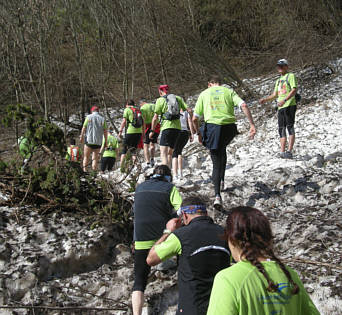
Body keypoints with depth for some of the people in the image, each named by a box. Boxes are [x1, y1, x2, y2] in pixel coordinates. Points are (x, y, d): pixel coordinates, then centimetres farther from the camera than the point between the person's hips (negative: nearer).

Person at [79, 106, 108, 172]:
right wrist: (105, 141, 8)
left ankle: (84, 169, -8)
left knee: (86, 156, 5)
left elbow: (84, 128, 1)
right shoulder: (102, 119, 6)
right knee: (95, 158, 5)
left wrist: (81, 136, 10)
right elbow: (105, 131, 3)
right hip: (98, 142, 1)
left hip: (89, 140, -1)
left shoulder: (89, 117, 3)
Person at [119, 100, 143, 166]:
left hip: (130, 132, -4)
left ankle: (121, 164, -4)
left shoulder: (127, 109, 4)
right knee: (134, 148, 13)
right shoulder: (139, 110, 18)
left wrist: (120, 131, -6)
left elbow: (124, 121, -7)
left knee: (125, 148, 4)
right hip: (139, 132, 4)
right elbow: (143, 123, 16)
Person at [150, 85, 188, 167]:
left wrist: (152, 131, 7)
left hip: (167, 127, -5)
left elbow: (155, 118, 0)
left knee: (163, 153, -10)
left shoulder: (160, 100, 4)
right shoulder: (178, 98, 16)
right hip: (177, 127, 5)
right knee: (170, 152, 16)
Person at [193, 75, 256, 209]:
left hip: (212, 126, -1)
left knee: (216, 162, 3)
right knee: (222, 149, 33)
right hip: (229, 126, 2)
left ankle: (217, 195, -12)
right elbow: (244, 106, 0)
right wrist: (252, 125, -3)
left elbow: (194, 119, 13)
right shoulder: (229, 91, 17)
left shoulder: (204, 94, 16)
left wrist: (198, 133, 26)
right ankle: (221, 180, 25)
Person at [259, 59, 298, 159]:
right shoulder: (278, 80, 25)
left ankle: (289, 151, -13)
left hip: (289, 105, -8)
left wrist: (284, 100, -23)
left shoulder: (291, 76, 2)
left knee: (290, 127, -10)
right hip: (281, 107, 8)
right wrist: (265, 99, 9)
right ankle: (282, 152, 2)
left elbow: (294, 90, -11)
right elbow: (275, 95, 26)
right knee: (281, 129, 3)